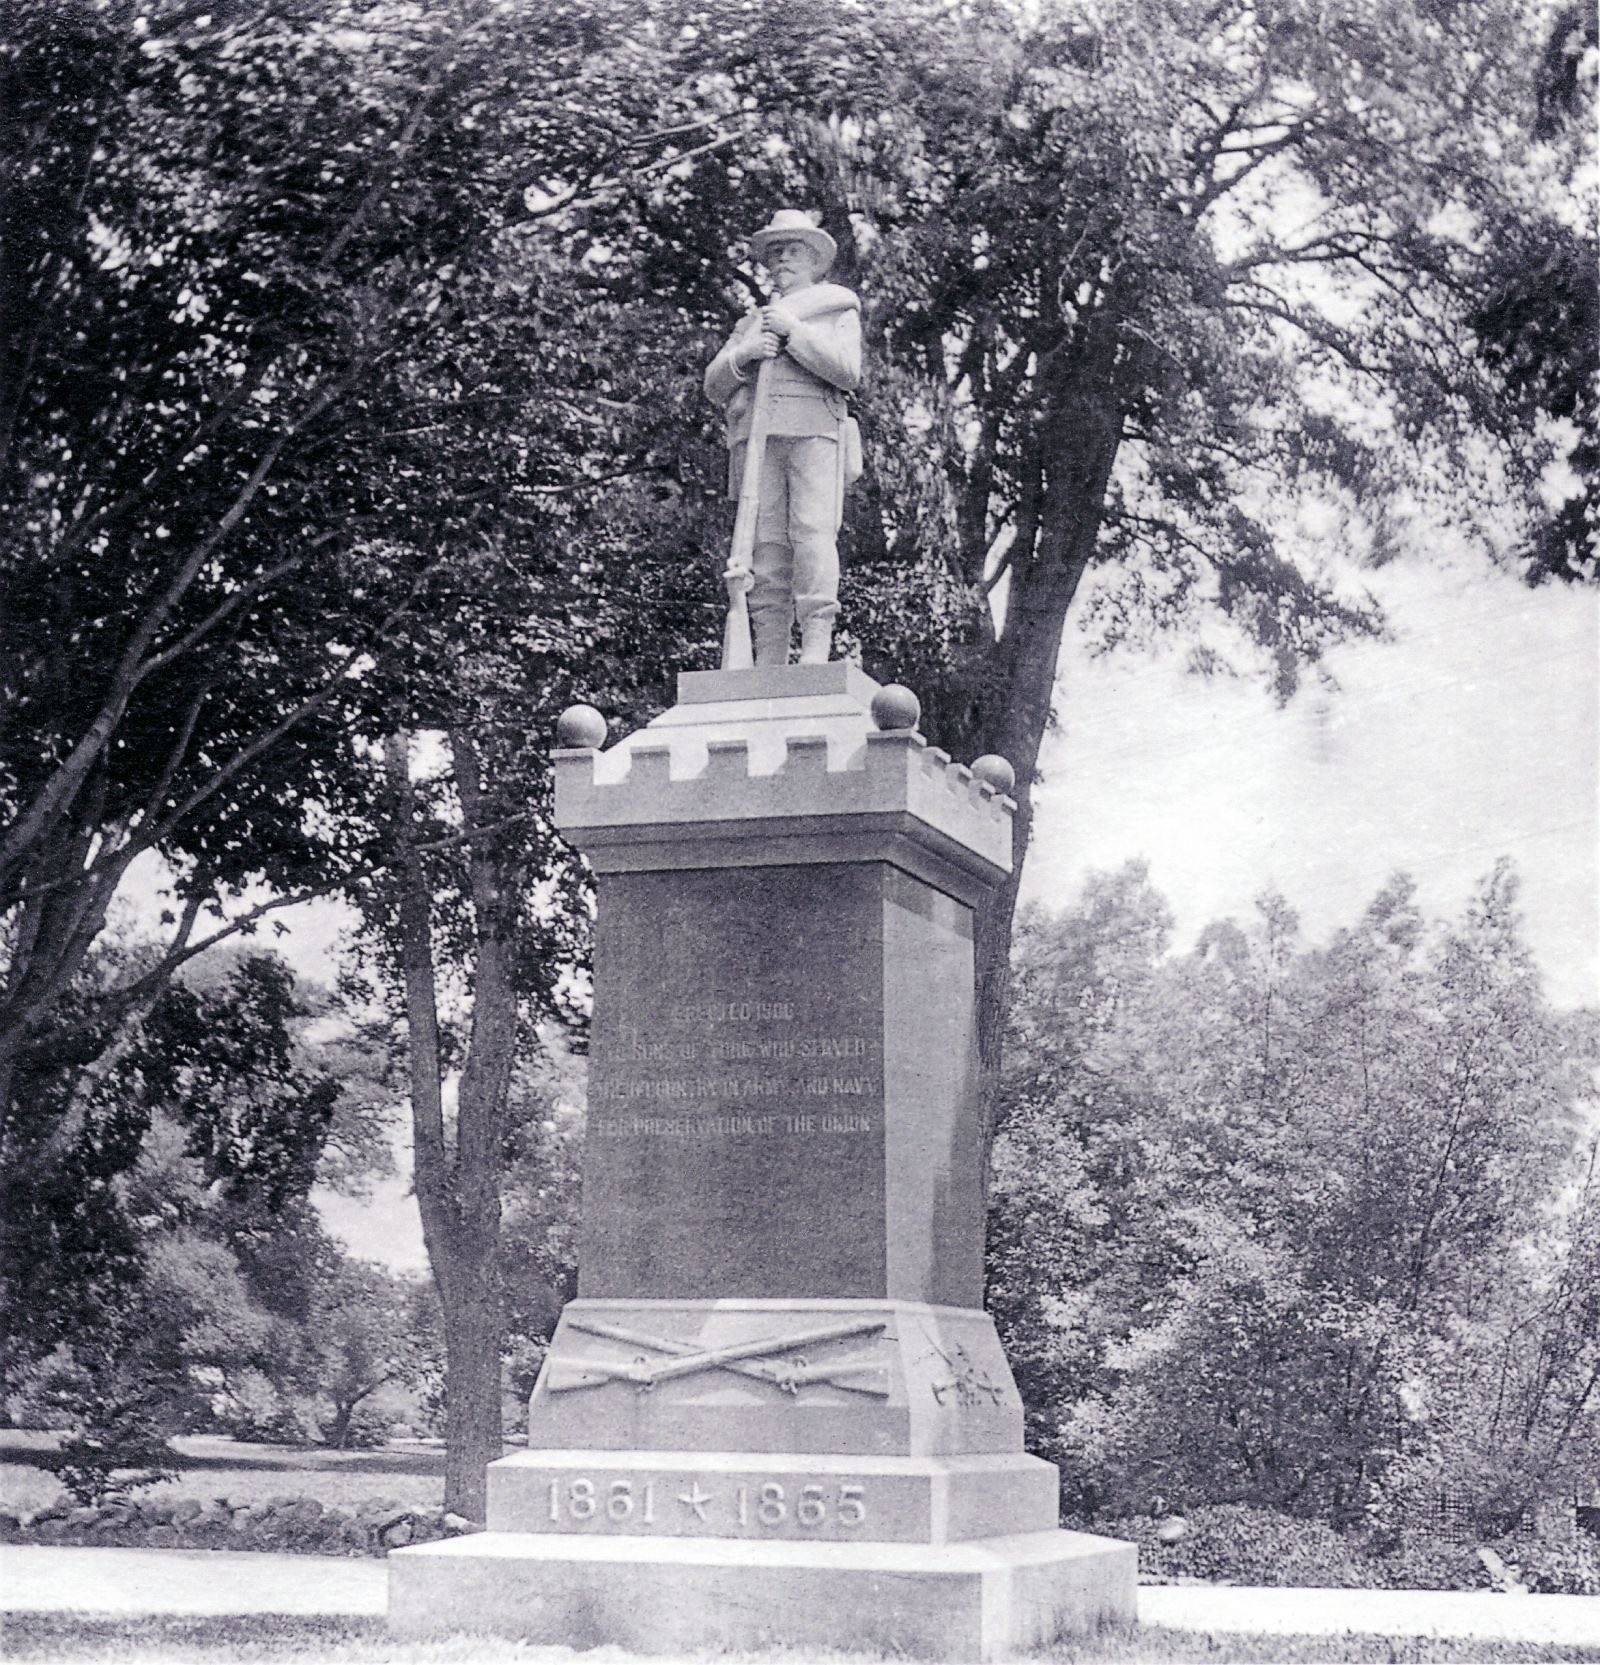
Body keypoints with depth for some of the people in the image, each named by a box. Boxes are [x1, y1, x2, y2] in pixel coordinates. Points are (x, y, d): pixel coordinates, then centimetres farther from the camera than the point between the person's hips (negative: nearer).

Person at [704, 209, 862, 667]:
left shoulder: (838, 311, 21)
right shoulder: (751, 321, 31)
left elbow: (847, 371, 2)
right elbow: (714, 386, 21)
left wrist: (794, 331, -3)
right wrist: (744, 354, 1)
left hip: (814, 429, -3)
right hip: (756, 434, 3)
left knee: (812, 532, -20)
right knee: (765, 541, -9)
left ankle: (817, 645, -26)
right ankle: (769, 656, -14)